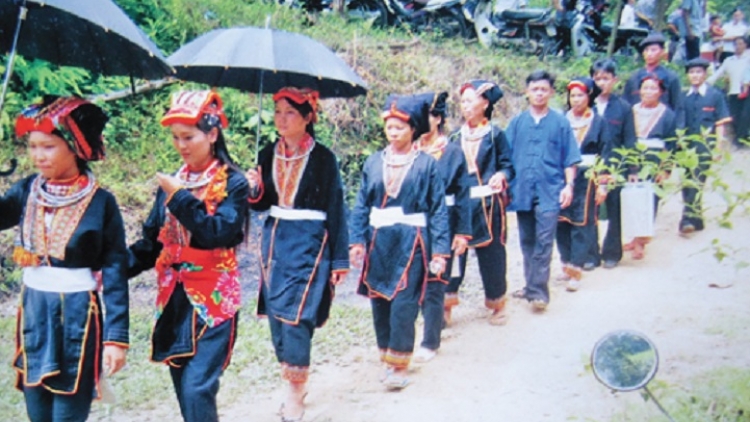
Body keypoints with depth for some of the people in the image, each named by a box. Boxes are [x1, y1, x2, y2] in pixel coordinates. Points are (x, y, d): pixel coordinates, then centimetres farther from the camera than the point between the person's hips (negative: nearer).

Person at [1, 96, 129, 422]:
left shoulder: (100, 202, -10)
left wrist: (116, 336, -13)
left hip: (77, 315, -4)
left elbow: (115, 274, -9)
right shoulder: (27, 192, 3)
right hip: (33, 311, 4)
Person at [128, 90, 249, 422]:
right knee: (183, 388, 11)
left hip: (213, 299, -6)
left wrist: (181, 198, -19)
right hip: (174, 297, 6)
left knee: (197, 389, -12)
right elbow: (152, 240, 11)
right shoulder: (173, 181, 9)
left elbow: (221, 233, -20)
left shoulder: (232, 182, -6)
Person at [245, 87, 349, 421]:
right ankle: (293, 386, 23)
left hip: (309, 243, -5)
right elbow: (261, 203, 13)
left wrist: (340, 259, -7)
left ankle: (296, 393, 5)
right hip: (274, 241, 5)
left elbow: (336, 209, -6)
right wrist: (254, 190, -11)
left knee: (296, 316, -9)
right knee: (276, 315, 8)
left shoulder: (322, 157, -7)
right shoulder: (268, 154, 7)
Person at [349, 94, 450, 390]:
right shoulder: (373, 163, 6)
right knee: (379, 301, 9)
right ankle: (387, 354, 25)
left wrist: (440, 250, -7)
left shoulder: (426, 164, -2)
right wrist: (357, 240, -3)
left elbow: (439, 209, -2)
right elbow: (361, 205, 8)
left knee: (403, 304, -6)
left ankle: (399, 363, 7)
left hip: (411, 242, -3)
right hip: (378, 241, 4)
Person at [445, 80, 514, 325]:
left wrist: (501, 176, -19)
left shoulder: (495, 135, 1)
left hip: (487, 204, -3)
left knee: (491, 253, 5)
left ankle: (497, 304, 20)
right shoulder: (456, 138, 11)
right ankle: (446, 303, 3)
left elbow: (508, 166, 1)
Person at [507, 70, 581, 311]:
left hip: (549, 190, -3)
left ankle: (538, 291, -4)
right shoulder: (517, 123, 7)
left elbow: (570, 158, 3)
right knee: (527, 242, 12)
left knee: (543, 243, -7)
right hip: (522, 190, 3)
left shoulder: (560, 122, 2)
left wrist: (568, 185, -4)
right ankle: (531, 286, 23)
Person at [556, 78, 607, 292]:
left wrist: (602, 185, -4)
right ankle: (567, 264, 19)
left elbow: (604, 155, 1)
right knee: (561, 222, 4)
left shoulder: (598, 122, 2)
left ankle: (575, 270, -1)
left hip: (586, 179, -2)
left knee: (581, 224, -4)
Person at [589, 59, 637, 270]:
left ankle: (612, 253, 19)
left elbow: (629, 142, 2)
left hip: (615, 168, 0)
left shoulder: (623, 108, 0)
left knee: (614, 211, 8)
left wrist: (630, 171, -3)